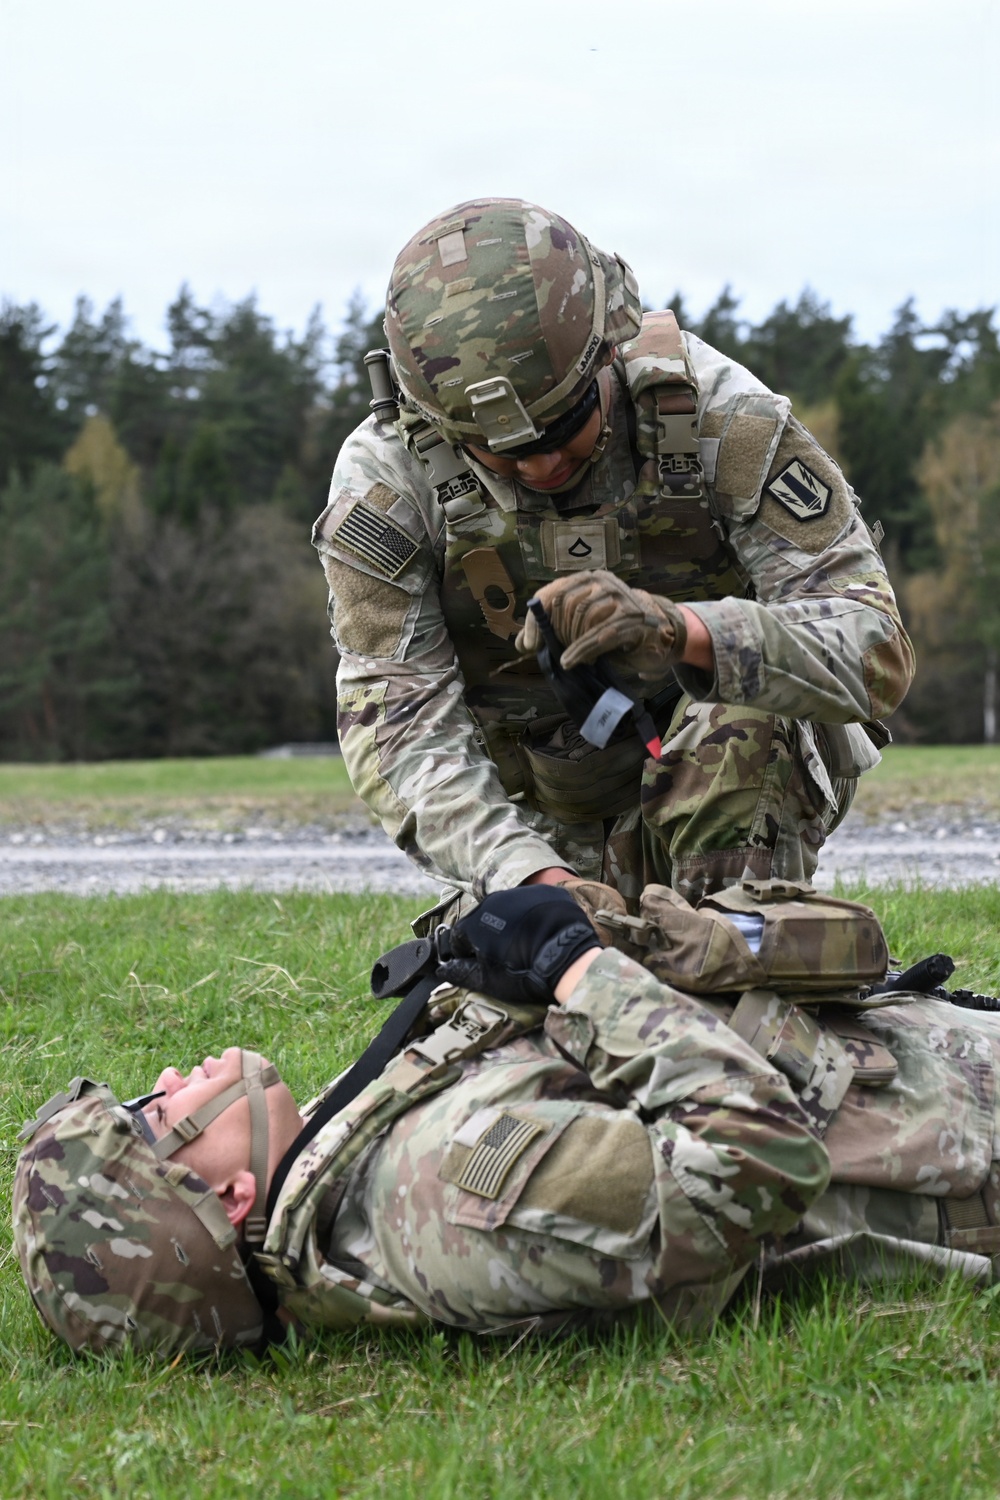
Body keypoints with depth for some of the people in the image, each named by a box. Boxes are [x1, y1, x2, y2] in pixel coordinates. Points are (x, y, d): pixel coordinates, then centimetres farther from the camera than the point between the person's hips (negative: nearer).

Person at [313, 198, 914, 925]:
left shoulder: (723, 421, -24)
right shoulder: (384, 482, -20)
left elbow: (876, 651, -31)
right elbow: (397, 726, -25)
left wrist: (680, 629, -50)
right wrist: (530, 874, -42)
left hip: (745, 781, -3)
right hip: (550, 820, 3)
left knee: (734, 726, -32)